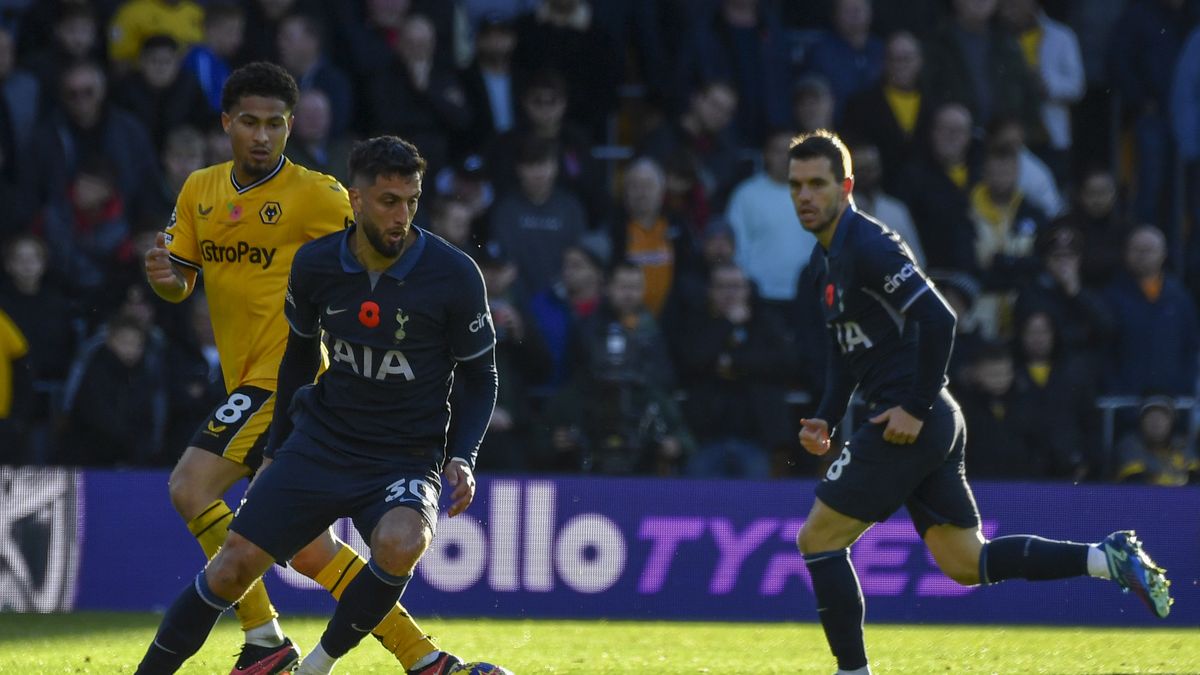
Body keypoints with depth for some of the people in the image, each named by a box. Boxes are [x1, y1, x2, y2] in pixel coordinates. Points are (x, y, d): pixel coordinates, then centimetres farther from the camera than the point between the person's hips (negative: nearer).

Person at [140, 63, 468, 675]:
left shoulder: (317, 194, -9)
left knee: (190, 486, -18)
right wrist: (163, 275, -8)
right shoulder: (200, 191, 11)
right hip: (247, 382, 7)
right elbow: (180, 282, 15)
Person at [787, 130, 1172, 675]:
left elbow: (937, 319, -23)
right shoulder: (825, 259, 16)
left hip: (911, 423, -10)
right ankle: (1108, 558, 4)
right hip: (937, 426, 10)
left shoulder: (869, 246, -14)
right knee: (966, 563, 9)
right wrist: (827, 417, 13)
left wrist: (917, 409, -21)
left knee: (817, 541, -3)